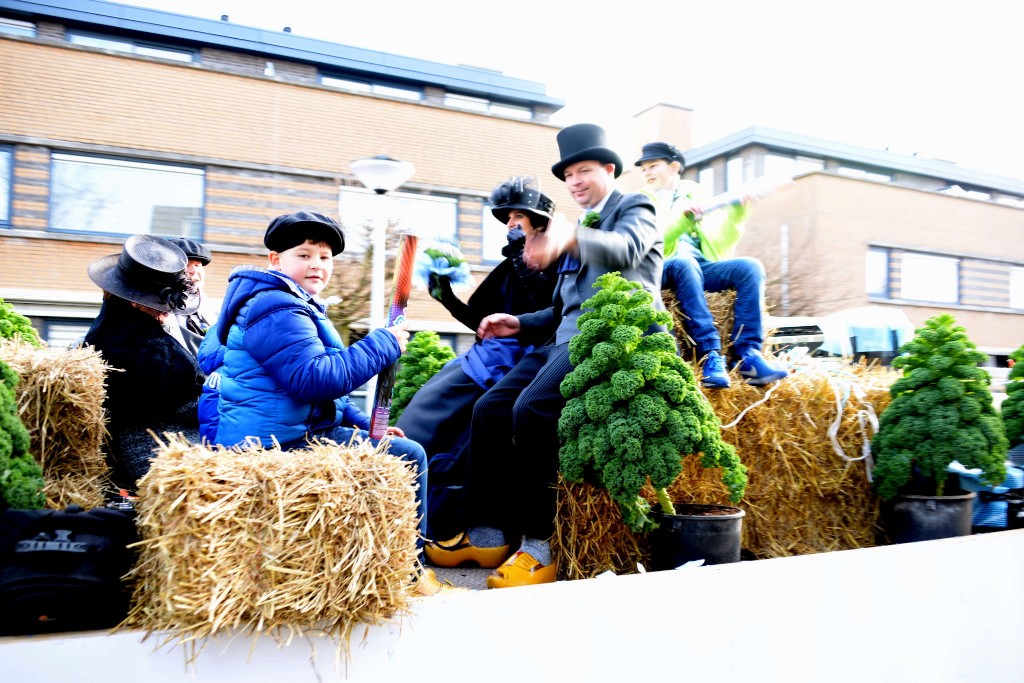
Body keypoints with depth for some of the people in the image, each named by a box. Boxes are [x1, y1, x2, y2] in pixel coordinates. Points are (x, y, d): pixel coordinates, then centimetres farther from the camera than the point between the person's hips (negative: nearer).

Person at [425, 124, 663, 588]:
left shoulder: (634, 207, 8)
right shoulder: (582, 228, 30)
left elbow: (627, 249, -18)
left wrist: (571, 238, -38)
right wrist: (521, 324, 14)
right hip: (565, 337, 8)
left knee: (532, 409, -28)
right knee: (489, 409, -6)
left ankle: (539, 543, -18)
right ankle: (488, 534, 1)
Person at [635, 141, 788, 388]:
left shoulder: (694, 194, 21)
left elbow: (718, 245, 9)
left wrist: (738, 211, -2)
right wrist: (683, 216, -20)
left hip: (700, 268, 3)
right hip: (665, 271, -3)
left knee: (751, 267, -22)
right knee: (684, 262, -36)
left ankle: (746, 354, -30)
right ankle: (710, 354, -41)